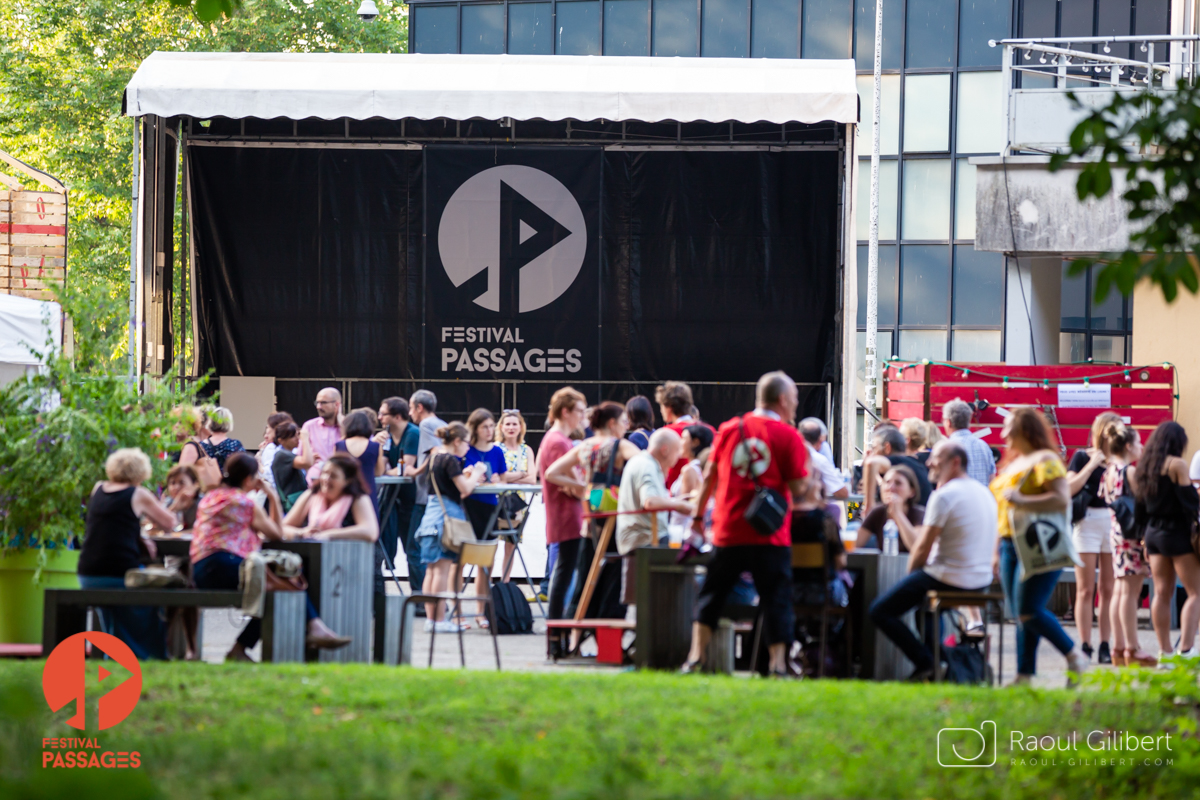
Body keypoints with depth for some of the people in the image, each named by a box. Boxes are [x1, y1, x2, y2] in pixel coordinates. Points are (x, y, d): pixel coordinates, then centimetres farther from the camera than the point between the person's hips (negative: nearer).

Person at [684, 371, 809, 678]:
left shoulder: (730, 429, 5)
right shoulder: (788, 436, -5)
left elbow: (710, 477, 9)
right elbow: (798, 489, -8)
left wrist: (698, 516, 18)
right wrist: (807, 467, 10)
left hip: (728, 530, 3)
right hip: (770, 534, -3)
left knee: (711, 594, 13)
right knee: (776, 598, 3)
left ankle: (696, 656, 9)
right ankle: (779, 662, -2)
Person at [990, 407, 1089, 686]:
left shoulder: (1045, 460, -8)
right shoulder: (1013, 462, 20)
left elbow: (1062, 499, -20)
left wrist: (1022, 501, -25)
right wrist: (998, 551, 22)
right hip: (1011, 546, 9)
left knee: (1028, 612, -15)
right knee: (1018, 615, 5)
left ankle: (1075, 657, -2)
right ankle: (1024, 676, 6)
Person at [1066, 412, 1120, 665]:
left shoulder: (1119, 460, 11)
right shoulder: (1082, 457, 0)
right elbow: (1069, 488, -10)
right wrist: (1092, 464, -12)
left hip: (1113, 521, 4)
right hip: (1088, 521, -4)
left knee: (1109, 590, 3)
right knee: (1086, 590, -1)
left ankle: (1106, 647, 6)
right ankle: (1085, 647, 0)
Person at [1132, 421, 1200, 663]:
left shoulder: (1145, 467, 11)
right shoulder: (1177, 465, -10)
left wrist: (1147, 541, 19)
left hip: (1154, 534, 7)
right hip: (1177, 532, -7)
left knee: (1162, 593, 8)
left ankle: (1164, 651, 6)